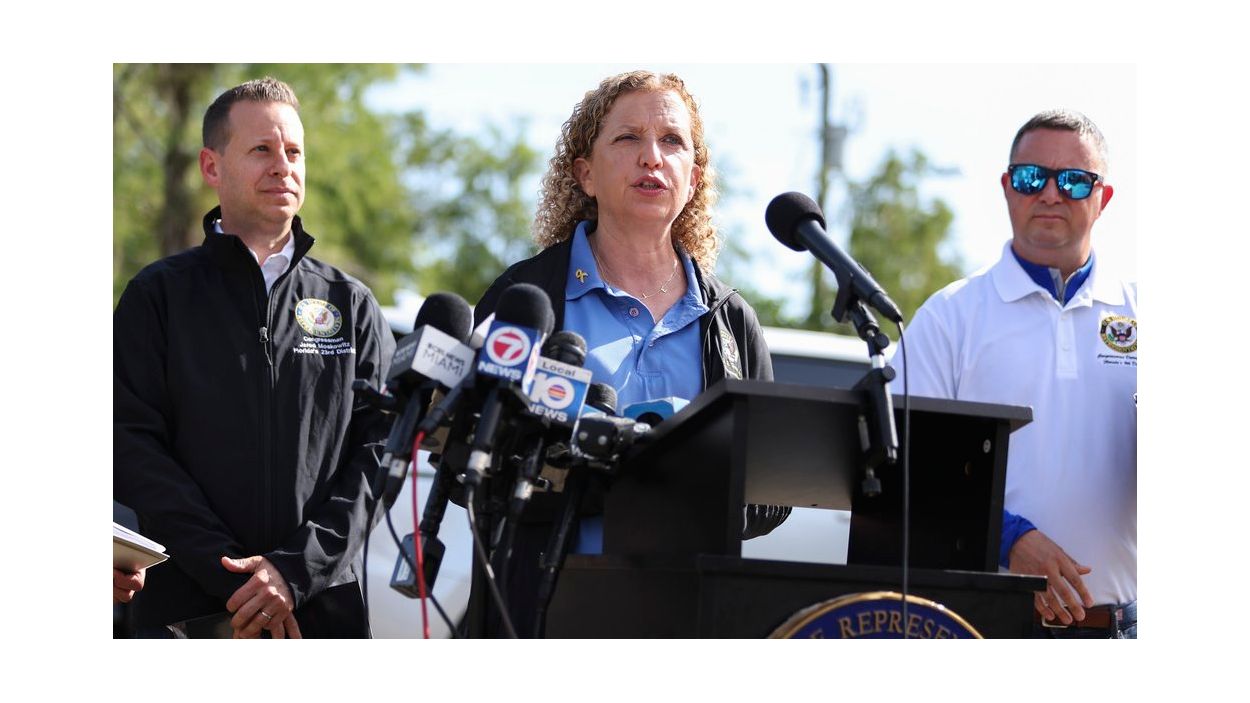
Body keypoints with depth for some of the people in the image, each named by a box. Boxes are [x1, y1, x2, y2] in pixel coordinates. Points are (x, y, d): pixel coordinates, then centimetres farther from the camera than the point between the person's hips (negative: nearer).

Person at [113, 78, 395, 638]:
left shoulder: (351, 305, 12)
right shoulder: (158, 296, 7)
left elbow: (378, 449, 3)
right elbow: (134, 446, -3)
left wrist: (297, 569, -11)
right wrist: (229, 570, -14)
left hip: (325, 606, 2)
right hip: (188, 610, -1)